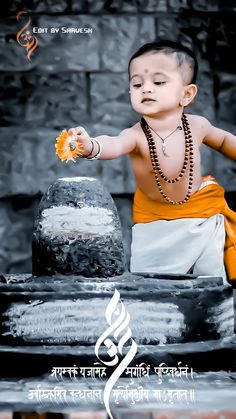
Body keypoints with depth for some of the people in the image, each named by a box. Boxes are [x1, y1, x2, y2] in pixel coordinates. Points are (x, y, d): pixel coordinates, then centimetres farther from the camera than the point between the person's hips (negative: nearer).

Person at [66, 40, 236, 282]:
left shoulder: (196, 126, -16)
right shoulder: (136, 135, -26)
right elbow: (113, 145, -50)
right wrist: (90, 146, -71)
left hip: (201, 217, 1)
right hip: (154, 224, -1)